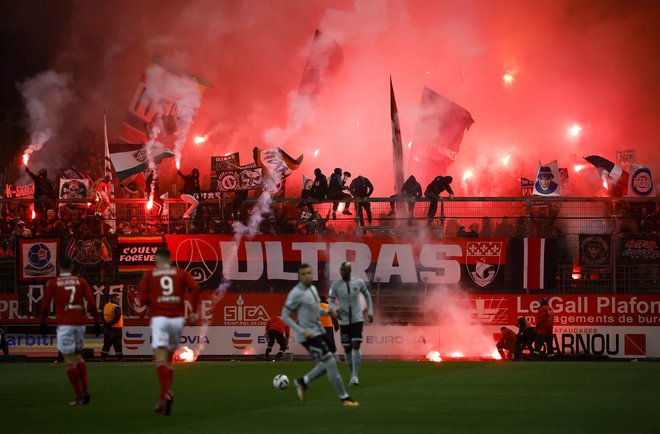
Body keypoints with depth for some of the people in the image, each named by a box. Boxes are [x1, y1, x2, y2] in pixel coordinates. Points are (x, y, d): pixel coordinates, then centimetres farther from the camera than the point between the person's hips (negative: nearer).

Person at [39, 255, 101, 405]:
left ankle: (79, 396, -3)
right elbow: (91, 304, 1)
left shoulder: (52, 283, 1)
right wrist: (96, 322, 6)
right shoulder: (81, 281, 6)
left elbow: (45, 306, 2)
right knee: (77, 355, 20)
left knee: (70, 360, 0)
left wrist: (43, 324, 14)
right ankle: (85, 390, 8)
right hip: (80, 323, 3)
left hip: (64, 324, -3)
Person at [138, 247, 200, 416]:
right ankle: (163, 399, 13)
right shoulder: (181, 273, 14)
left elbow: (143, 300, 2)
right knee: (168, 359, 17)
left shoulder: (148, 276, 10)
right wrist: (194, 311, 2)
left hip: (159, 318, -3)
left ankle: (166, 393, -36)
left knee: (161, 359, -12)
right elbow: (195, 288, -4)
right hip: (177, 318, 3)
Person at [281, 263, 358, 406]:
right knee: (330, 363, -9)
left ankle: (303, 382, 28)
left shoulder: (312, 289, 9)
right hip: (309, 336, -9)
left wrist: (327, 312, 3)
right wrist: (301, 331, -22)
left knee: (328, 363, 14)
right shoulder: (296, 294, -17)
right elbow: (285, 316, -14)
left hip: (319, 332, 9)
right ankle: (344, 398, 0)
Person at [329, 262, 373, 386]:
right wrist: (335, 310, -24)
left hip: (357, 319, -1)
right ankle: (353, 375, 20)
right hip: (344, 321, 1)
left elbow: (367, 296, 14)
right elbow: (330, 301, -3)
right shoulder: (335, 285, -4)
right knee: (347, 349, 4)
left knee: (356, 346, -15)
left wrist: (370, 312, 11)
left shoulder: (359, 282, -2)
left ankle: (355, 376, -16)